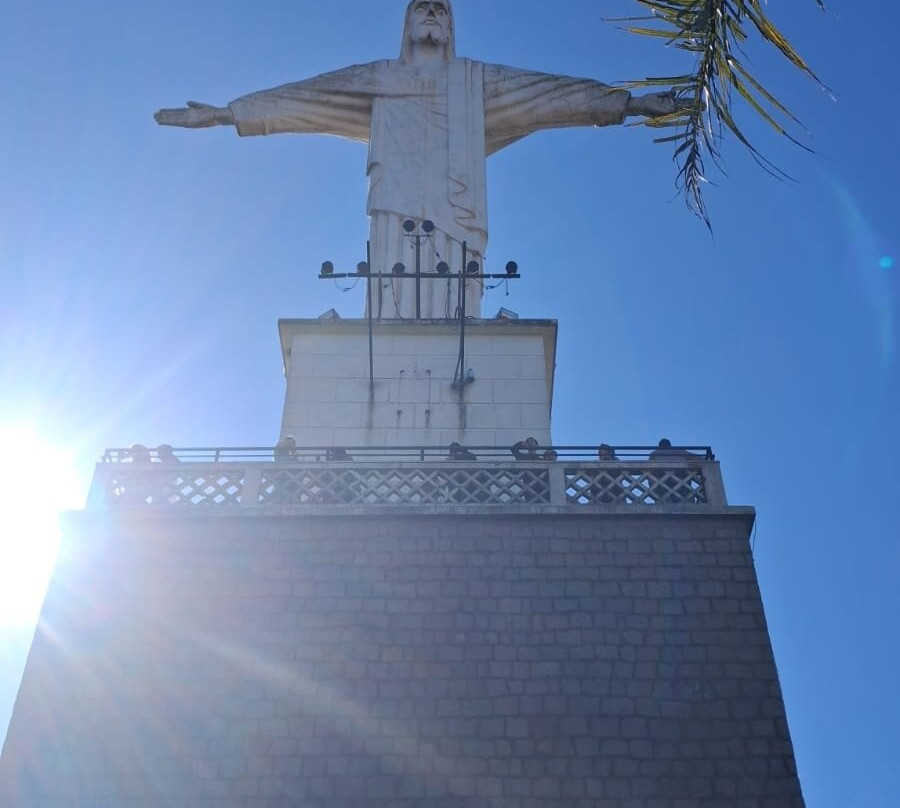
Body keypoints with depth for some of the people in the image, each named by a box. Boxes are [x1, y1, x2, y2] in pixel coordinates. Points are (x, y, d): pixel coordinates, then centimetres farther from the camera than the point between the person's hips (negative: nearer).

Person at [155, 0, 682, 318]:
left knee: (451, 315, -13)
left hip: (455, 210, 0)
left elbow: (552, 92, 18)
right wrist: (223, 112, 13)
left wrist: (631, 102, 11)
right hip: (399, 207, 0)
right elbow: (303, 96, 20)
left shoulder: (477, 79, 24)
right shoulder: (378, 78, 24)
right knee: (393, 312, -14)